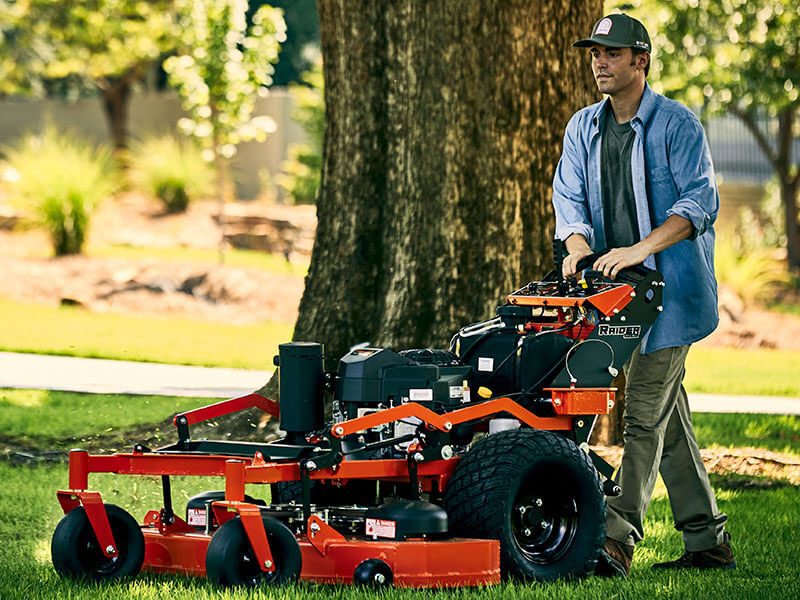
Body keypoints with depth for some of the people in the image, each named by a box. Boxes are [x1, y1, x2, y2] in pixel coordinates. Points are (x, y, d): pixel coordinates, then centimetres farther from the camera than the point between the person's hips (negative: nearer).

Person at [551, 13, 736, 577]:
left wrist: (640, 248, -26)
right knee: (669, 417, 10)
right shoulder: (584, 128, 12)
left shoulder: (677, 124, -8)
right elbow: (570, 198, 5)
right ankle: (708, 541, 16)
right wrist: (580, 248, -16)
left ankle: (617, 537, -19)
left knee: (645, 410, -13)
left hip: (672, 287, -7)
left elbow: (700, 202, -16)